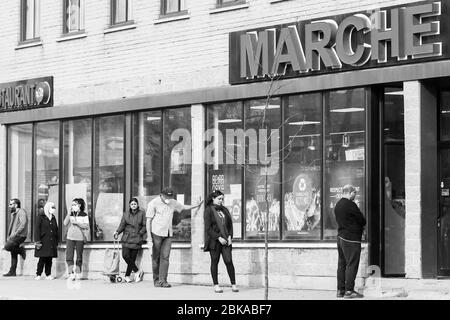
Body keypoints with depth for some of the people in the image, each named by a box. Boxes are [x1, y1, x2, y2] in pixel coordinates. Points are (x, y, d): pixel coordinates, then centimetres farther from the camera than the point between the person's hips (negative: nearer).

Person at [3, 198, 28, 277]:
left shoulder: (21, 212, -11)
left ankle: (21, 250, -3)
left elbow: (23, 224, -23)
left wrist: (15, 233, -24)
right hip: (14, 236, 9)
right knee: (13, 255, 8)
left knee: (7, 246, -24)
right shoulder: (13, 214, 18)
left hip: (20, 236, -9)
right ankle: (12, 272, 11)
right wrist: (8, 236, 14)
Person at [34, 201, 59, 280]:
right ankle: (38, 274, -3)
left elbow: (56, 230, 20)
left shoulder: (53, 218, 17)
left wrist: (56, 242, 15)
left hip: (52, 243, 5)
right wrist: (37, 241, -14)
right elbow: (37, 229, -6)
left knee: (49, 259, 4)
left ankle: (48, 274, 9)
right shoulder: (40, 217, -1)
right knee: (42, 259, -8)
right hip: (43, 242, -5)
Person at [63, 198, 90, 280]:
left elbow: (86, 226, -7)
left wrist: (76, 222, -15)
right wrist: (69, 213, -7)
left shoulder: (84, 215, 1)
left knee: (79, 257, 5)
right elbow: (65, 223, 0)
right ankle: (71, 273, -8)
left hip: (80, 238, -2)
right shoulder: (70, 214, 10)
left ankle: (78, 273, 13)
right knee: (69, 256, -8)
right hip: (70, 237, 2)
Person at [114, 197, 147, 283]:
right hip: (126, 238, 2)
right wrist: (117, 232, -9)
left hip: (136, 238, -2)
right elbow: (122, 225, 7)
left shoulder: (142, 213, 4)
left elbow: (145, 226, 3)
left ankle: (127, 276, 5)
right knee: (125, 255, -13)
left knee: (132, 258, -5)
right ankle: (137, 271, 1)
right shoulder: (126, 214, 12)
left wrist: (140, 233, -8)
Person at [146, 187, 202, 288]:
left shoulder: (173, 203, 9)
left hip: (168, 234, 4)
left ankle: (163, 280, -5)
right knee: (156, 257, 1)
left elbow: (184, 207, 29)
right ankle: (156, 280, 8)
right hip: (156, 233, -4)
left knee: (165, 257, -4)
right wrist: (149, 236, -12)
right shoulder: (153, 203, -6)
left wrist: (197, 205, 26)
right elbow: (148, 220, -7)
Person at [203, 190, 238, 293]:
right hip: (214, 241, -4)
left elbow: (230, 224, 16)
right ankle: (216, 285, 7)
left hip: (225, 240, 4)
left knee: (229, 261, -4)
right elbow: (208, 228, -9)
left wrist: (230, 236, 0)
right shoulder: (208, 210, -3)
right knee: (214, 262, 1)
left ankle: (233, 285, -1)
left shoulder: (224, 210, 14)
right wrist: (219, 238, -14)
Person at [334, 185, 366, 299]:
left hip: (341, 236, 9)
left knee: (342, 264, 11)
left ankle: (340, 290, 14)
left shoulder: (338, 205, 12)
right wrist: (361, 226, 12)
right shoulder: (350, 205, -16)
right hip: (351, 238, -9)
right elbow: (362, 220, -11)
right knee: (351, 264, -5)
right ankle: (349, 290, -6)